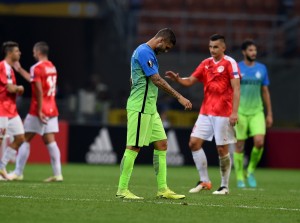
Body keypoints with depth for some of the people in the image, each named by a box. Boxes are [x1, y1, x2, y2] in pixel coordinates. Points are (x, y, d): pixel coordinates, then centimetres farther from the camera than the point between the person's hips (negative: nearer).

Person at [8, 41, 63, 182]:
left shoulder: (37, 68, -12)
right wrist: (20, 70, 36)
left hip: (39, 111, -7)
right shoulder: (51, 67, 13)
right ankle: (57, 174, -3)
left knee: (25, 140, 2)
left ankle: (18, 172, 4)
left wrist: (39, 111, -19)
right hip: (52, 110, 7)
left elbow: (39, 91, -20)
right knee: (50, 141, 4)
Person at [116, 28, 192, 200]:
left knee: (161, 144, 7)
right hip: (140, 107, -10)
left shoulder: (149, 53, 18)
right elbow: (157, 80, -20)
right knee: (134, 147, -7)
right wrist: (179, 97, -19)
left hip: (150, 108, 10)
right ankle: (122, 190, -2)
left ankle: (162, 189, 9)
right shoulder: (144, 52, -14)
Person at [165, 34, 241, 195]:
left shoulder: (230, 63, -7)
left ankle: (225, 186, 8)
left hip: (223, 114, -6)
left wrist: (234, 112, -20)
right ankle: (204, 181, 10)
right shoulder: (206, 64, 11)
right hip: (206, 113, 6)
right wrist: (177, 79, -10)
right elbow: (189, 81, 12)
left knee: (222, 149, -3)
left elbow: (236, 89, -12)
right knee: (194, 143, 0)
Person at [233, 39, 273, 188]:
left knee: (259, 142, -14)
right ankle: (240, 178, 12)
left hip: (257, 112, 2)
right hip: (240, 112, -2)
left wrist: (269, 114, 11)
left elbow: (265, 92, 13)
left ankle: (251, 171, 7)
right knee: (240, 145, 1)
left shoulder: (262, 69, 7)